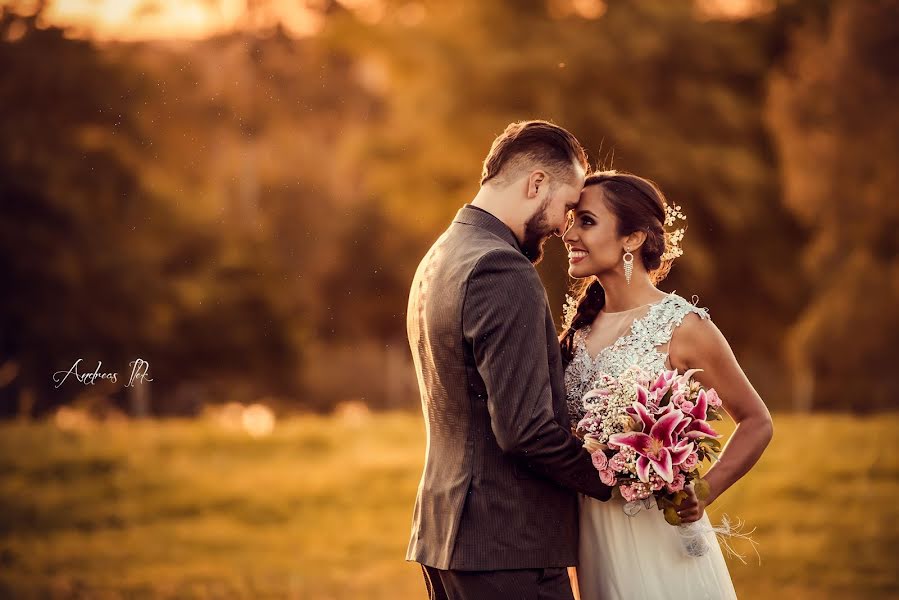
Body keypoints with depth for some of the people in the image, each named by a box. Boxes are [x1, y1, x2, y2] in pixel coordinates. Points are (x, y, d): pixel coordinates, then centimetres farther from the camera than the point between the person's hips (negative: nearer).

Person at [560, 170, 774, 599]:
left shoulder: (681, 327, -11)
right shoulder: (581, 327, 5)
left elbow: (756, 422, -3)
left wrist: (705, 492, -17)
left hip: (658, 535, -5)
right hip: (593, 539, 5)